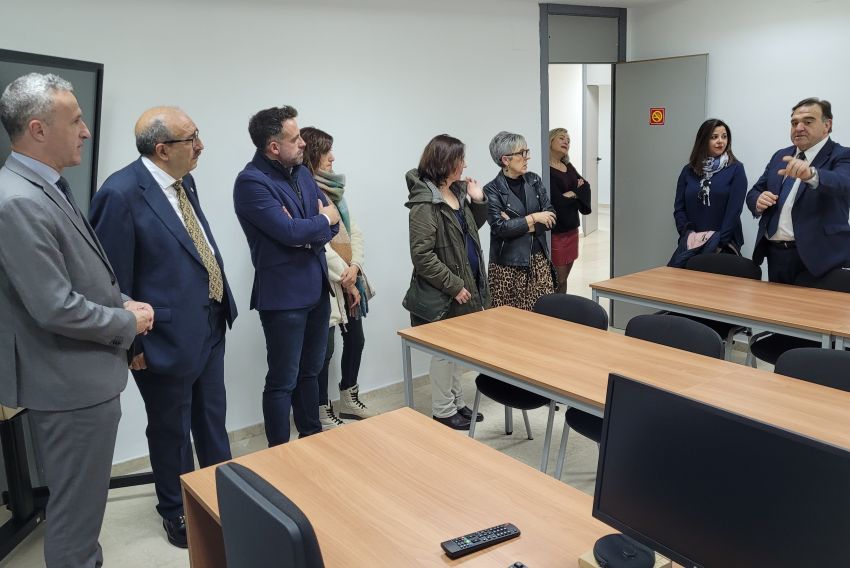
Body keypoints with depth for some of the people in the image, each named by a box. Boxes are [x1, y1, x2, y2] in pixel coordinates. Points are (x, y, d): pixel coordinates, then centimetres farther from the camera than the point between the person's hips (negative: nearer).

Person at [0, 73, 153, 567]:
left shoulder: (46, 186, 8)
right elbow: (57, 309, -26)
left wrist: (123, 302, 3)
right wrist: (128, 324, -12)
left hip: (85, 373, 10)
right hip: (72, 381, -10)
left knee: (83, 499, 26)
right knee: (76, 507, 8)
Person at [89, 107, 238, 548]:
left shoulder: (184, 181, 4)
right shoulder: (121, 193, -21)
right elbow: (113, 280, -17)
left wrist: (220, 304, 14)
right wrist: (132, 344, -13)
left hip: (209, 326, 7)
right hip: (168, 336, -7)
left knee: (212, 418, 23)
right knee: (171, 429, 14)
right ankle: (177, 512, 36)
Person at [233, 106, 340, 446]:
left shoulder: (302, 173, 10)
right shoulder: (251, 182, -15)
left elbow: (332, 223, 7)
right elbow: (289, 231, -24)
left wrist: (307, 232, -14)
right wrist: (323, 220, -6)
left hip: (317, 288, 8)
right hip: (284, 294, -8)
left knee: (310, 372, 20)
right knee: (283, 381, 4)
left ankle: (313, 440, 35)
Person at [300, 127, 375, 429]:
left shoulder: (334, 189, 13)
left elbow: (354, 230, 9)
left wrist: (355, 267, -8)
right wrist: (345, 279, -13)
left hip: (350, 280, 8)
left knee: (355, 339, 17)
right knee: (324, 349, 2)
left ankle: (349, 400, 36)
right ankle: (323, 412, 19)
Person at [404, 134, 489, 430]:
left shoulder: (457, 191, 7)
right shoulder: (425, 203, -19)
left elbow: (472, 229, 20)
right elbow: (422, 256, -22)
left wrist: (478, 201, 4)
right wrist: (454, 285, -21)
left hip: (465, 285, 8)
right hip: (441, 293, -8)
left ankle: (457, 403, 32)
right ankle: (443, 411, 19)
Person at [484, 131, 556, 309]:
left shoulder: (534, 180, 8)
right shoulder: (492, 190, -6)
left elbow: (551, 217, 2)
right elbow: (499, 228, -16)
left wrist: (517, 225, -10)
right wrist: (533, 219, -12)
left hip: (539, 261, 4)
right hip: (508, 266, -4)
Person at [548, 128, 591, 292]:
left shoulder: (569, 167, 16)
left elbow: (586, 186, 8)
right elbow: (556, 200, -20)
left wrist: (572, 194, -11)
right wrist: (577, 193, -4)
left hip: (571, 228, 8)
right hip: (554, 231, -8)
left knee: (564, 277, 13)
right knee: (558, 281, -4)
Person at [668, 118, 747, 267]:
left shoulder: (736, 169, -1)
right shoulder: (689, 170, 8)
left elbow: (734, 209, -9)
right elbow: (679, 207, 4)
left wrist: (720, 242, -16)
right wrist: (688, 234, -9)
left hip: (723, 245, -2)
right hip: (691, 244, 2)